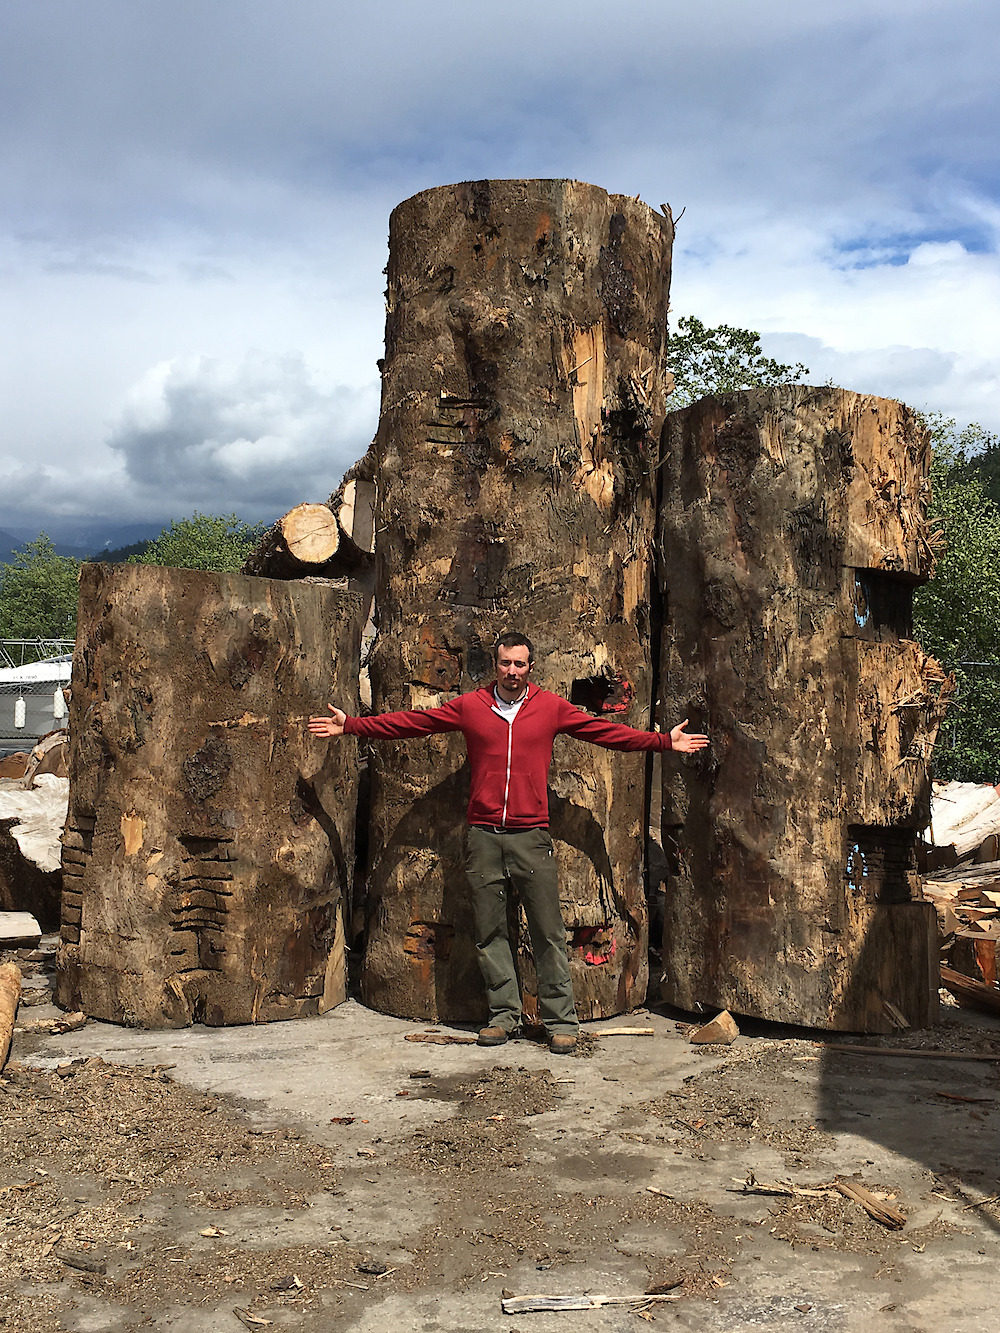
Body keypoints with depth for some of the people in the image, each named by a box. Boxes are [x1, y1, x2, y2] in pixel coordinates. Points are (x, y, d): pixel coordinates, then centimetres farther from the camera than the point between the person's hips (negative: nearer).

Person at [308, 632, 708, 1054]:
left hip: (531, 835, -1)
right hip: (483, 836, 2)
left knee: (548, 932, -2)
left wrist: (664, 741, 7)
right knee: (489, 931, 7)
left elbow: (607, 732, 10)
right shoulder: (469, 706, 7)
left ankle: (561, 1021, 8)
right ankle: (504, 1014, 19)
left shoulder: (551, 707, 5)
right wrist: (351, 726, 10)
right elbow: (409, 722, 11)